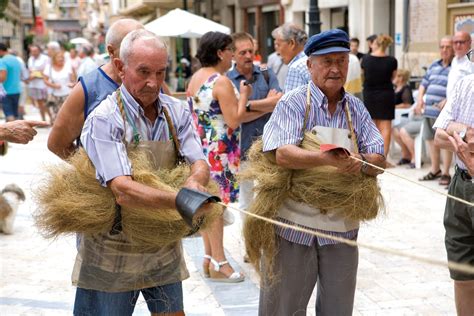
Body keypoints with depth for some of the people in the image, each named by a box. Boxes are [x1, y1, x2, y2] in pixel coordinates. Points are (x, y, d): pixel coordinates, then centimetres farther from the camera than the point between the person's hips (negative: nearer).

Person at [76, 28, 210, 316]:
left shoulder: (176, 112, 0)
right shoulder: (104, 119, -18)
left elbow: (200, 163, -7)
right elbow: (123, 190, -28)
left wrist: (195, 180, -32)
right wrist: (179, 200, -43)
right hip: (113, 253, -5)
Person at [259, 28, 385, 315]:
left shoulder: (356, 108, 7)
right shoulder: (294, 103, -8)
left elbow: (379, 160, 2)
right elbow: (283, 154, -22)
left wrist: (361, 163, -21)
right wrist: (332, 159, -36)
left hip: (342, 226, 5)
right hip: (295, 225, -4)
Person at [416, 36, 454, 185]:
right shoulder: (434, 66, 17)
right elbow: (423, 84, 23)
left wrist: (448, 101, -25)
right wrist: (420, 99, 8)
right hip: (429, 110, 7)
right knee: (431, 139, 15)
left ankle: (445, 173, 7)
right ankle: (435, 169, 29)